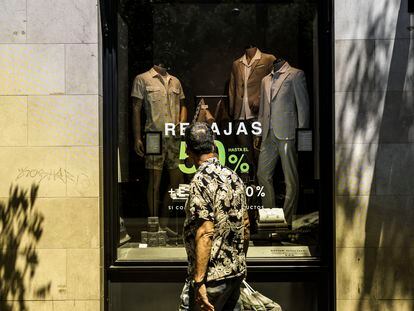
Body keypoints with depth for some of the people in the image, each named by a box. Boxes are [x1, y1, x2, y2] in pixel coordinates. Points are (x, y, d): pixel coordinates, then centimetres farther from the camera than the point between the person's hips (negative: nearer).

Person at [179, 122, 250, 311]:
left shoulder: (201, 181, -16)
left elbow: (205, 233, -22)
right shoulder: (234, 177, 7)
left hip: (212, 276, -8)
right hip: (237, 273, 8)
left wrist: (199, 281, -20)